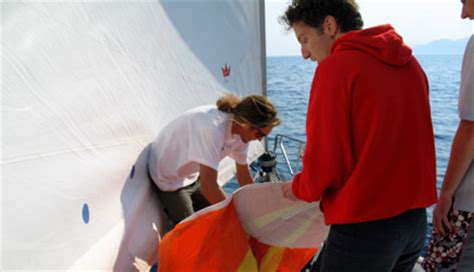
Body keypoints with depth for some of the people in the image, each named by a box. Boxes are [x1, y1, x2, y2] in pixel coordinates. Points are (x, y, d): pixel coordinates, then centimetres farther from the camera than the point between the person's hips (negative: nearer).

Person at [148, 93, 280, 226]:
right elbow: (208, 187, -40)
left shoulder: (240, 130, -14)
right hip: (169, 179, -7)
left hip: (193, 175, 7)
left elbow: (243, 175, 1)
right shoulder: (212, 129, -39)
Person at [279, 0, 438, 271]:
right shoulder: (409, 62, 7)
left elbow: (325, 163, -17)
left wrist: (298, 189, 3)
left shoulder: (335, 66, -15)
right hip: (415, 218, 8)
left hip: (364, 226, -8)